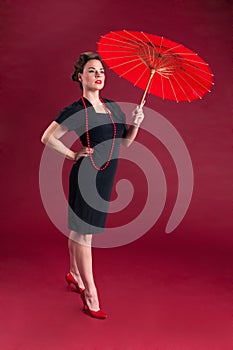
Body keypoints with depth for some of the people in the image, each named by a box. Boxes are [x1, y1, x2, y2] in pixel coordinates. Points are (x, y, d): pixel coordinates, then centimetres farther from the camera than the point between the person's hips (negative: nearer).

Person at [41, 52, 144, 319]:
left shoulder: (112, 106, 8)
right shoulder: (76, 111, -12)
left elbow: (125, 141, 12)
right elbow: (47, 138, -9)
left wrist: (136, 123, -5)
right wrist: (74, 155, -9)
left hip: (105, 176, 7)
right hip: (86, 175, -6)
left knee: (80, 229, 20)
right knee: (83, 233, 0)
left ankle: (74, 274, 39)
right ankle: (90, 295, 8)